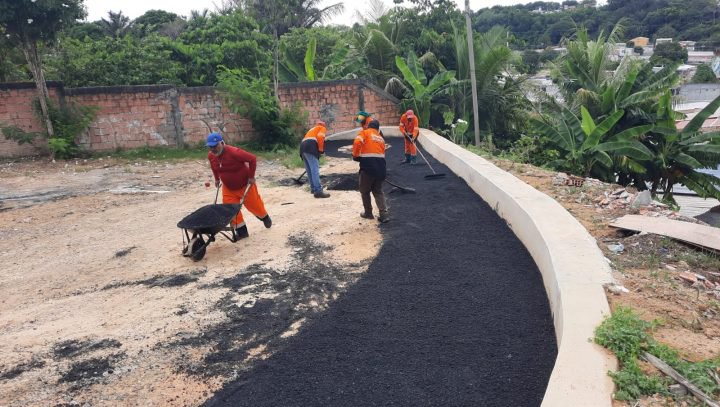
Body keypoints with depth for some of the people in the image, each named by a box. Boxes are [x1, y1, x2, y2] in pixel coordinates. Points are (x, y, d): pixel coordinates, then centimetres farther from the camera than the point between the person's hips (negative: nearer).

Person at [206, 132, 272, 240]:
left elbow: (252, 159, -28)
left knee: (254, 205, 12)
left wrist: (251, 176, -22)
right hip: (228, 188, 5)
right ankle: (241, 231, 8)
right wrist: (217, 179, 15)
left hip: (245, 185, -5)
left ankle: (265, 217, 46)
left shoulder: (234, 152, -33)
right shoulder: (211, 156, -12)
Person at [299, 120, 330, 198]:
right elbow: (320, 136, -6)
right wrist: (321, 149, -1)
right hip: (310, 148, -8)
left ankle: (313, 188, 23)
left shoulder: (312, 129, 38)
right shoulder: (322, 128, 17)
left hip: (303, 147, 8)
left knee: (310, 170, 15)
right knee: (315, 170, -14)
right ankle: (318, 191, -20)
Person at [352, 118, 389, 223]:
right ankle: (384, 214, 6)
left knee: (365, 191, 15)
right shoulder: (381, 138, 22)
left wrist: (355, 156, 2)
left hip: (368, 166, -5)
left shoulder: (364, 133, 6)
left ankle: (368, 213, 23)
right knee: (378, 191, 18)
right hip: (380, 166, 5)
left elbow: (357, 143, -13)